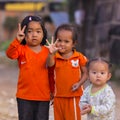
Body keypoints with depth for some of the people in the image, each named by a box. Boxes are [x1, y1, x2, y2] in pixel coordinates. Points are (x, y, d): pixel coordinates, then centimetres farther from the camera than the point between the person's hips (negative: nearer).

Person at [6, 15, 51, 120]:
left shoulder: (47, 52, 1)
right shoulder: (22, 50, -3)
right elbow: (10, 54, -25)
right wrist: (18, 40, -40)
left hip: (44, 97, 1)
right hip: (25, 96, -1)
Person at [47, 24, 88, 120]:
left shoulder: (79, 57, -4)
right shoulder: (55, 57, -2)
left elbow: (85, 73, 3)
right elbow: (50, 64, -24)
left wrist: (79, 83, -14)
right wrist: (51, 54, -43)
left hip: (73, 96, -2)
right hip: (59, 96, 2)